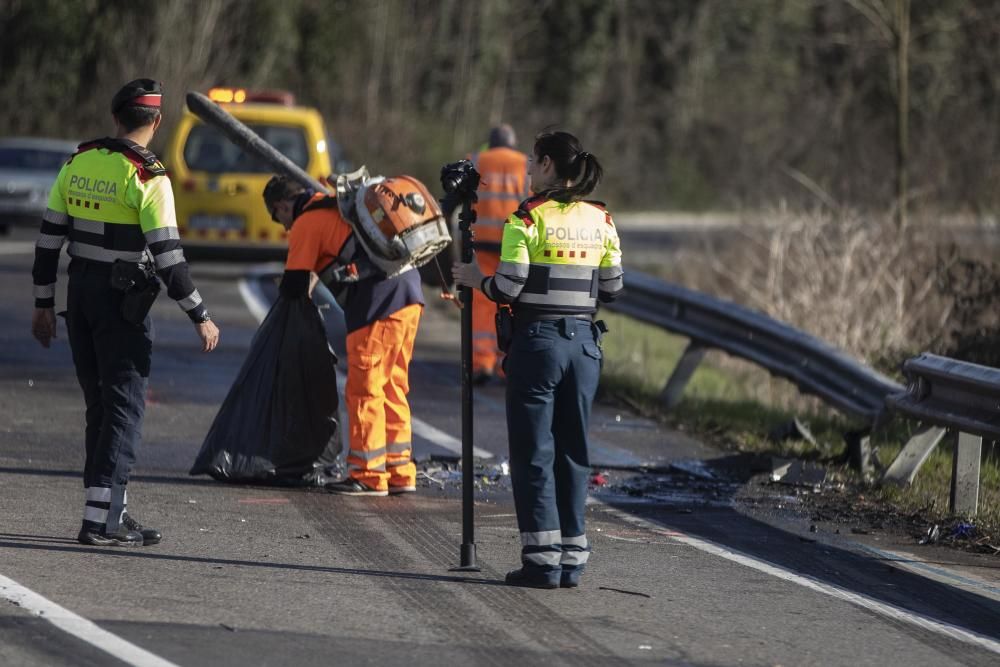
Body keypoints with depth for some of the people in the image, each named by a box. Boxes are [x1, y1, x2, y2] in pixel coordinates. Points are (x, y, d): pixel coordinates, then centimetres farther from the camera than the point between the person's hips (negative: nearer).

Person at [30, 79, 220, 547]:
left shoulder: (78, 163, 5)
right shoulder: (148, 178, -14)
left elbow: (48, 239, 8)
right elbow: (167, 255, -17)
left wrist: (44, 304, 16)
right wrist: (200, 317, -9)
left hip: (80, 296, 6)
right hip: (122, 301, -6)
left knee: (100, 404, 15)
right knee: (124, 406, -2)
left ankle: (112, 510, 20)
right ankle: (100, 519, -9)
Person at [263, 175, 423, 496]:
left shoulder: (306, 223, -1)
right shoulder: (338, 206, 25)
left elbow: (295, 284, 1)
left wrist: (288, 288, 22)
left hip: (379, 301, -9)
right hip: (409, 291, 9)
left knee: (364, 388, -2)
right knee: (392, 386, 14)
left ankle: (369, 476, 0)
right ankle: (400, 472, 17)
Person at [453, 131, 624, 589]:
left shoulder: (527, 218, -10)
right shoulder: (601, 219, 6)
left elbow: (508, 288, -14)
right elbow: (611, 289, 9)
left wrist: (476, 279, 6)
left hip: (536, 340, -5)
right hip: (584, 341, 5)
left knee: (534, 452, 0)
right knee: (573, 451, 11)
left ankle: (542, 561, -3)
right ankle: (572, 559, 10)